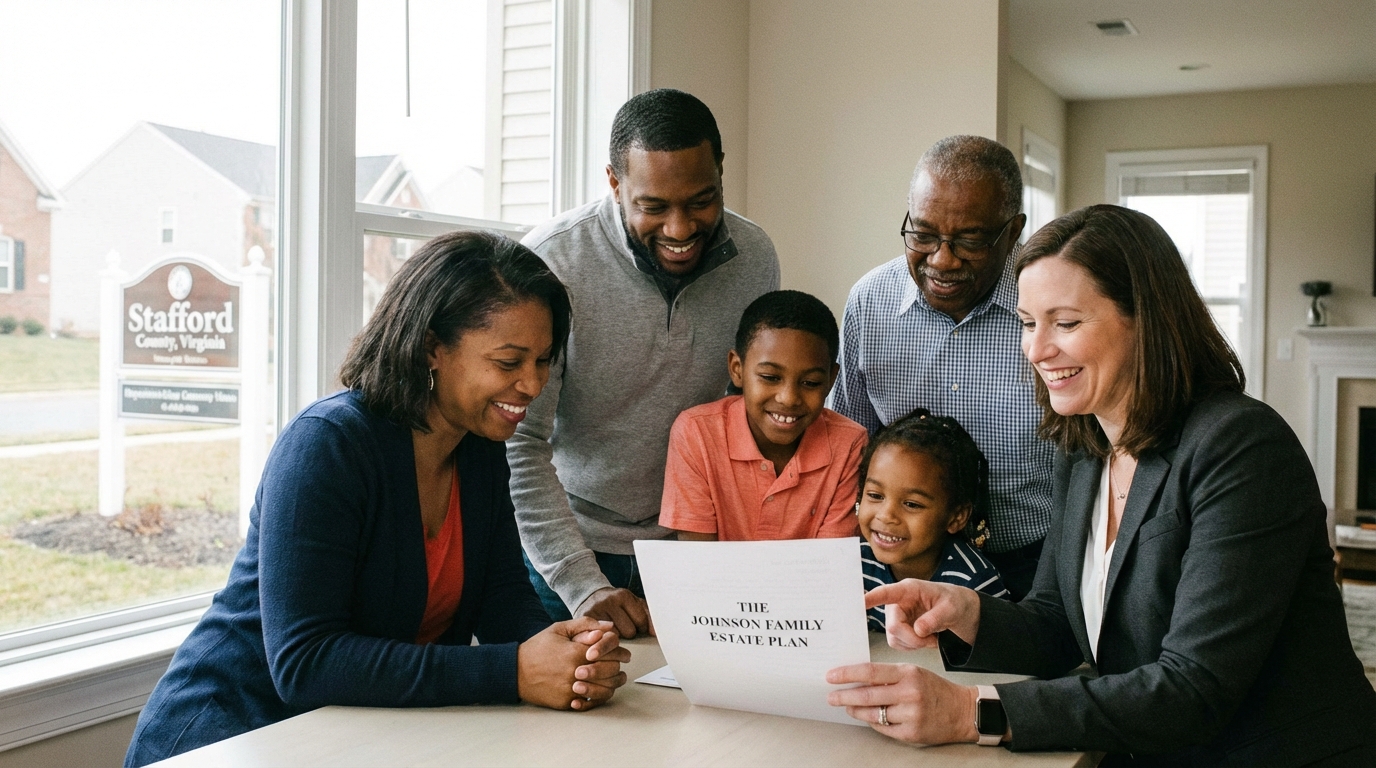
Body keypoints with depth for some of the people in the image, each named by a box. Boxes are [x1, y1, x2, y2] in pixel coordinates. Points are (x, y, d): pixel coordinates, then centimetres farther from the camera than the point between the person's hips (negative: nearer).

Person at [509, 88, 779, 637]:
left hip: (693, 547, 3)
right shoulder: (551, 261, -20)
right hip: (565, 548, -3)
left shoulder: (755, 258, -7)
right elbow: (519, 446, -20)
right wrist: (585, 588, -25)